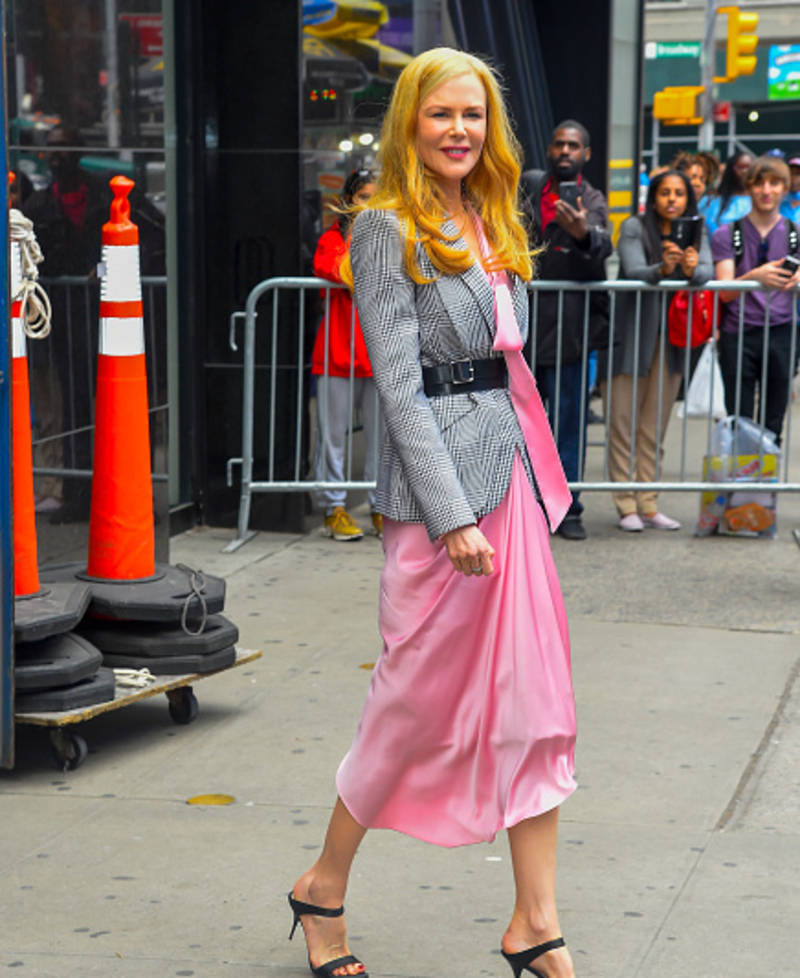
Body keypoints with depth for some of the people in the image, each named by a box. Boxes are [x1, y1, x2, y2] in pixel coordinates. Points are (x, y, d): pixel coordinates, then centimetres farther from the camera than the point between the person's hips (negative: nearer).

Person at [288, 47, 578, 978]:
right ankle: (323, 890, 22)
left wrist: (533, 480, 15)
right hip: (440, 489, -7)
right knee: (421, 701, 2)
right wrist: (453, 517, -19)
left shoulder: (490, 224, 15)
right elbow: (400, 385, -14)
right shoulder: (388, 230, -8)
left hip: (513, 476, 8)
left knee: (537, 700, 5)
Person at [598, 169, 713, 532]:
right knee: (623, 421, -3)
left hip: (671, 337, 4)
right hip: (631, 334, -4)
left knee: (656, 426, 8)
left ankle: (648, 504, 13)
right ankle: (626, 505, 2)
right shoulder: (634, 228, -6)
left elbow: (707, 273, -12)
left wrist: (692, 269, -35)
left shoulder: (697, 232, 4)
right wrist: (662, 268, -41)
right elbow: (633, 271, -21)